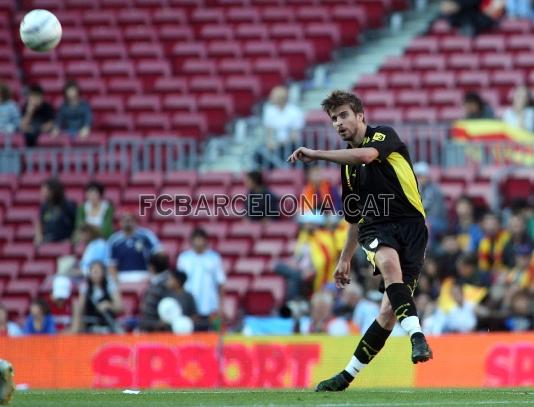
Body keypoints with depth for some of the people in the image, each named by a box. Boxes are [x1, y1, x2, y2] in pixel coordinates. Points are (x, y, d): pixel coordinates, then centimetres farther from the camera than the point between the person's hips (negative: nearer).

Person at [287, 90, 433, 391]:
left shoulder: (384, 135, 3)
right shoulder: (347, 165, 22)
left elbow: (367, 154, -22)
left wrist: (315, 154, -19)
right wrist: (345, 259, 33)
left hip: (411, 225, -3)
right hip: (375, 227, 3)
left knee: (391, 310, -14)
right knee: (389, 263, -33)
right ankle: (417, 336, -42)